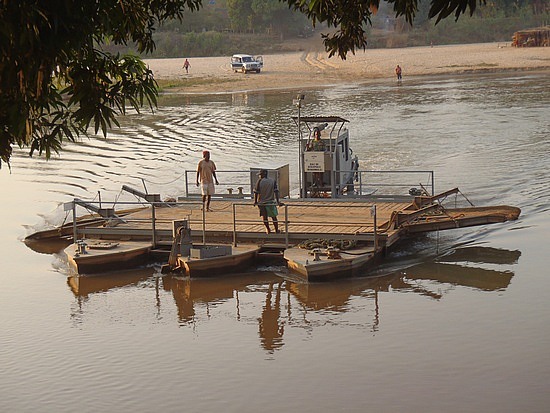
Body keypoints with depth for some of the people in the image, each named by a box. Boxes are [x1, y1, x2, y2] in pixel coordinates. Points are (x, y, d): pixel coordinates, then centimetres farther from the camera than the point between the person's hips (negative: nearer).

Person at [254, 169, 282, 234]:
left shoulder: (259, 181, -7)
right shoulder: (273, 181, -1)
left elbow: (256, 192, -6)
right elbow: (276, 191, -7)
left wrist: (255, 201, 4)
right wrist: (278, 201, -8)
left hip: (261, 202, -1)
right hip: (271, 202, 1)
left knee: (264, 216, 15)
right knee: (274, 217, 12)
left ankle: (268, 229, 22)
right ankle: (277, 230, 17)